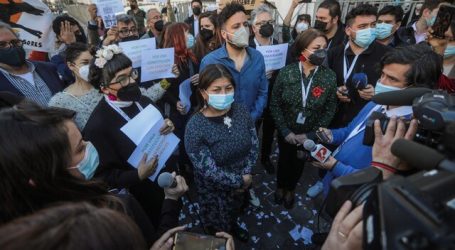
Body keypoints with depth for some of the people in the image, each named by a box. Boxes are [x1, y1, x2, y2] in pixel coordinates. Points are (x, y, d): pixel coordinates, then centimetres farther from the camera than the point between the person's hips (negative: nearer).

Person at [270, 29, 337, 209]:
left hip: (310, 134, 1)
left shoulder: (329, 77, -13)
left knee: (299, 163, 21)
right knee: (284, 160, 20)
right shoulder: (286, 72, -16)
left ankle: (290, 189, 50)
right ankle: (280, 186, 49)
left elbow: (330, 109, -7)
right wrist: (286, 132, -14)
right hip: (286, 131, -1)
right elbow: (275, 104, -11)